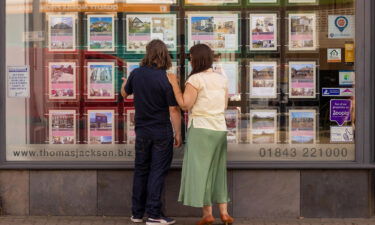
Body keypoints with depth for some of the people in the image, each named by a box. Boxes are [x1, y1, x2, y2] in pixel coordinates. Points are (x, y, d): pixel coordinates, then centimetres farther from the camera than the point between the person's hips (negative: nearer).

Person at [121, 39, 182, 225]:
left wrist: (125, 83, 39)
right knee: (158, 171, 1)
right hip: (162, 132, -4)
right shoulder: (166, 79, -15)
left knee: (141, 171, 13)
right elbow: (174, 110, -14)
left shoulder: (136, 74, -2)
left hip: (142, 131, 4)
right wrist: (178, 134, -4)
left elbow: (124, 93, 16)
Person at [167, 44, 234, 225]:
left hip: (200, 129, -6)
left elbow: (185, 105, -12)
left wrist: (174, 84, -6)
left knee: (200, 171, 2)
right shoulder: (222, 79, 9)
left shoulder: (195, 79, -9)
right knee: (218, 171, 14)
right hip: (219, 129, 6)